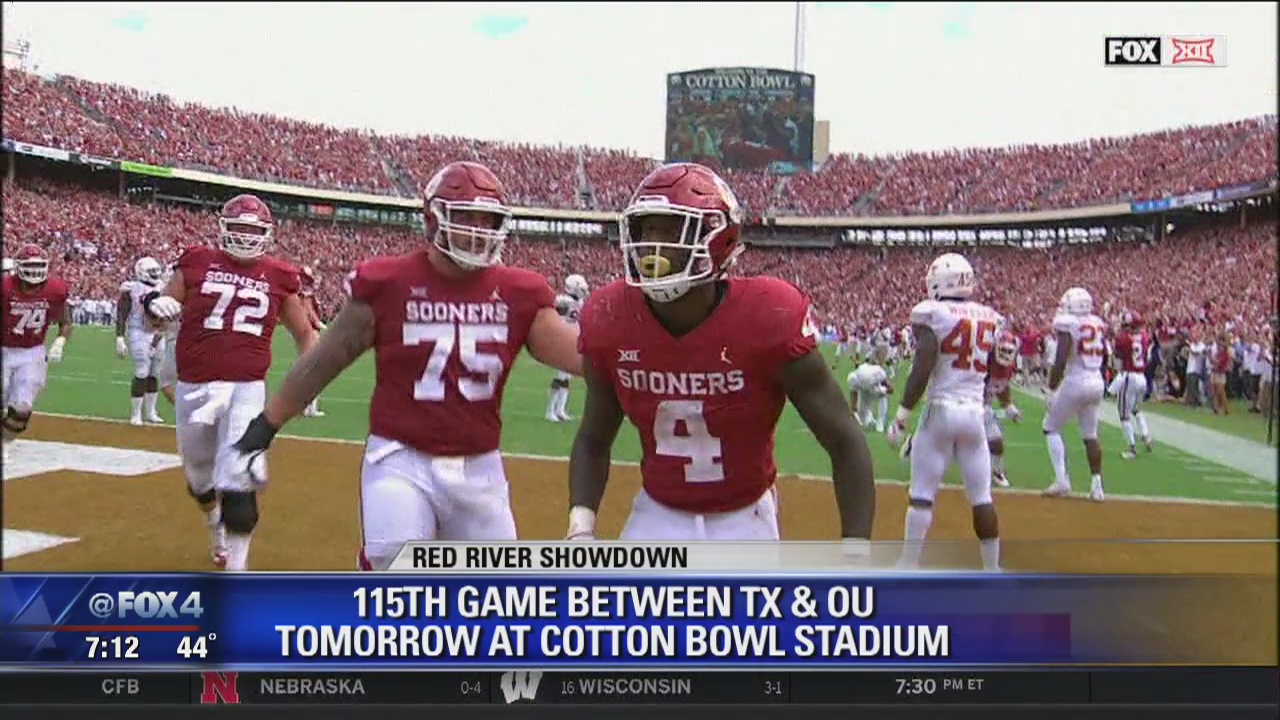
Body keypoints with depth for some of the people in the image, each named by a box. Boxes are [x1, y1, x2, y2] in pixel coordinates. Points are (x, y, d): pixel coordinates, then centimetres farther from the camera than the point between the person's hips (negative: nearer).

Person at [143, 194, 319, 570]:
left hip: (246, 389, -2)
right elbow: (162, 312, 10)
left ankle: (236, 569, 0)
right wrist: (156, 306, -14)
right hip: (193, 388, 2)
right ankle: (216, 527, 52)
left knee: (238, 484, -13)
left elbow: (305, 333, 16)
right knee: (200, 477, 20)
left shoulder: (278, 278, 6)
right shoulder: (197, 264, 4)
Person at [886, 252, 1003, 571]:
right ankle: (992, 569, 17)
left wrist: (901, 416, -11)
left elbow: (922, 369, -16)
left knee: (921, 495, 2)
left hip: (941, 410, -4)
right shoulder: (989, 318, 8)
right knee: (982, 497, 11)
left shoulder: (933, 314, -8)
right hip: (975, 412, 4)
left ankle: (909, 567, 5)